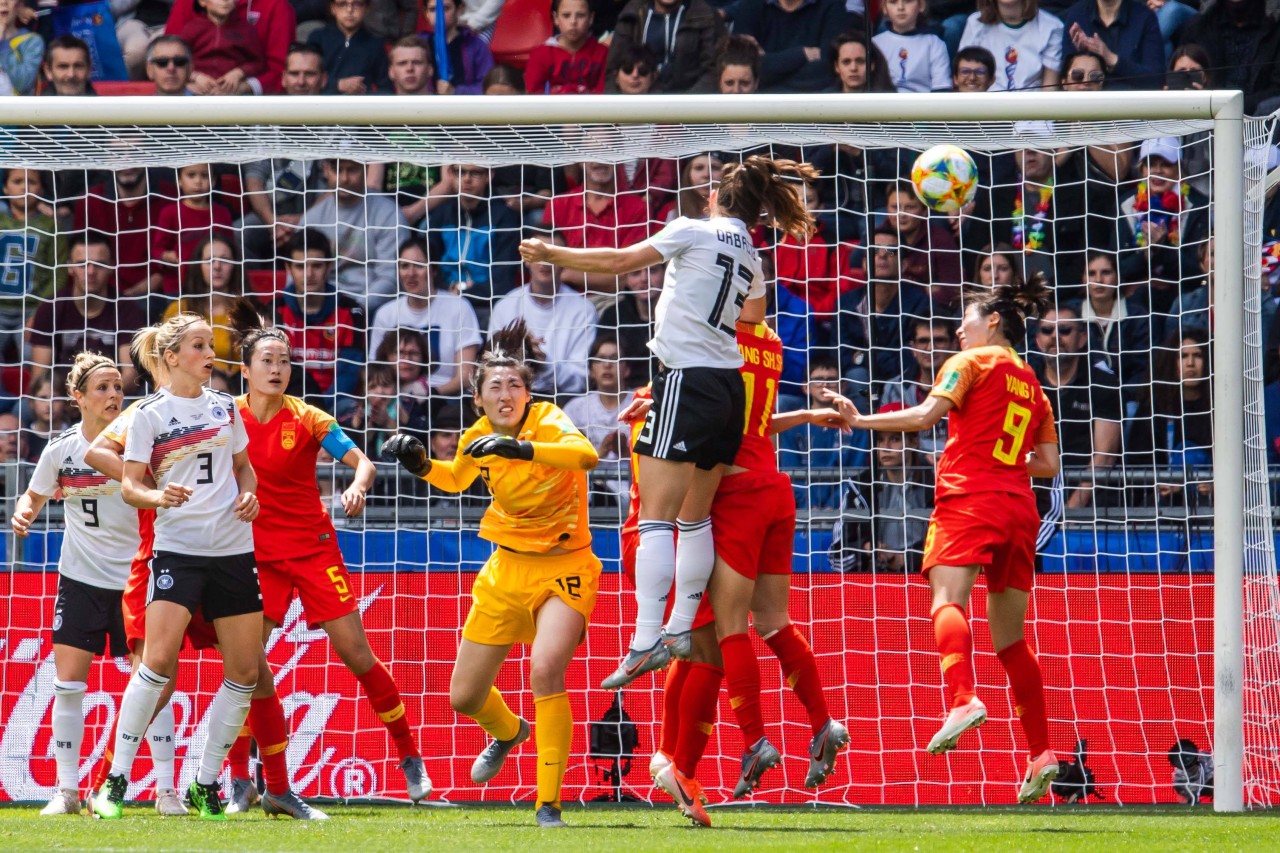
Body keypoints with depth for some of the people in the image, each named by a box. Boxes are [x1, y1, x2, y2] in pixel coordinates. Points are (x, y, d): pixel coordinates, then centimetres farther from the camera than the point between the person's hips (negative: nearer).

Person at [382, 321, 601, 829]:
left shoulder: (547, 422, -18)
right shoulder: (478, 440, -2)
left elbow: (586, 455, -41)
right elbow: (455, 479, 22)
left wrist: (520, 448, -52)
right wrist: (419, 463, 3)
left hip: (564, 567, -6)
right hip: (507, 568, 6)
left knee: (545, 669, -30)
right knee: (464, 697, 10)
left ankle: (548, 804, -18)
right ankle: (508, 732, 49)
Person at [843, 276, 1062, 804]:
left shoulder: (972, 362, 5)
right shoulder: (1032, 386, 23)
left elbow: (926, 415, -8)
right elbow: (1048, 463, 20)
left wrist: (862, 421, -2)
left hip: (969, 497, -6)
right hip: (1019, 507, 6)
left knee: (948, 600, -22)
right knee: (1010, 637, 11)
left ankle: (962, 700, -48)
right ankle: (1040, 752, 7)